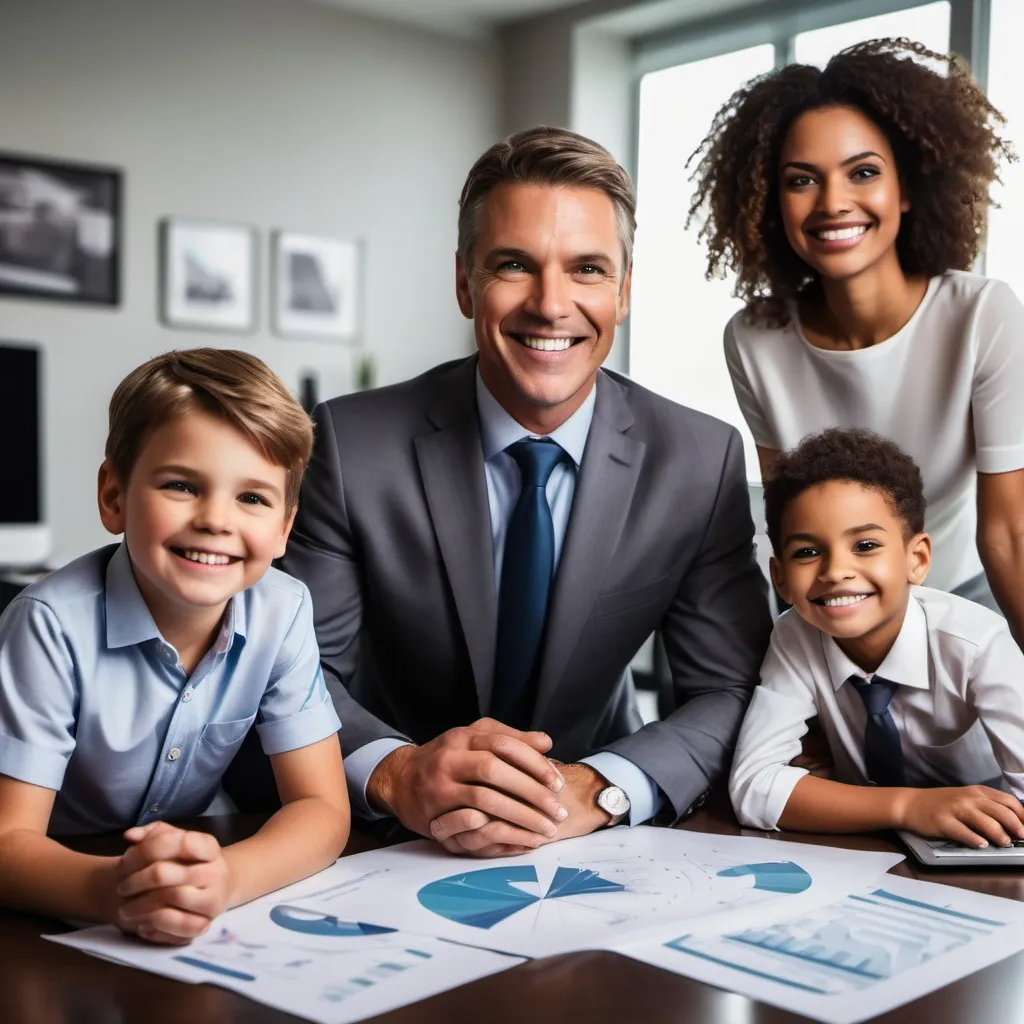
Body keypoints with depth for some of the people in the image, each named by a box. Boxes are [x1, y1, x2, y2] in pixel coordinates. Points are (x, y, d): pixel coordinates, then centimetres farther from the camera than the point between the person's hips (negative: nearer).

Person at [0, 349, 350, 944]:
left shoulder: (283, 612, -12)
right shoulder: (55, 625, -21)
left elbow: (322, 810, -12)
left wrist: (224, 879, -32)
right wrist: (112, 891, -42)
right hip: (55, 910, -2)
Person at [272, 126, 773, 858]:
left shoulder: (703, 460, -8)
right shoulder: (355, 443, -12)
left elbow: (732, 691, -8)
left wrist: (598, 791, -26)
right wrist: (395, 774, -32)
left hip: (589, 843, 2)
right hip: (389, 846, -1)